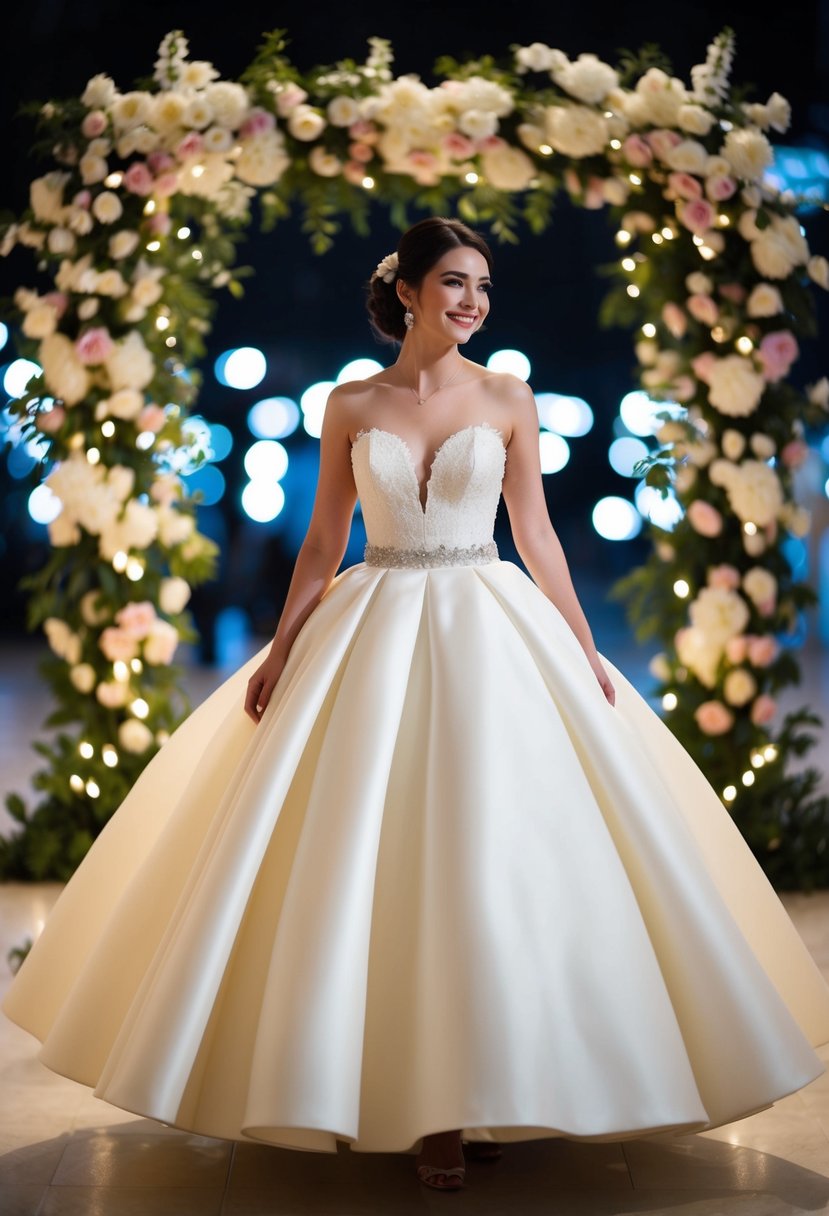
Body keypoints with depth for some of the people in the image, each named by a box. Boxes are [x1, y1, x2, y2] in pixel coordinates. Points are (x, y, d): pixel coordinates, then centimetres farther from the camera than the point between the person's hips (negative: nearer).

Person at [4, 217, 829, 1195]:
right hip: (374, 634, 0)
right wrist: (278, 652, 2)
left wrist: (584, 651, 3)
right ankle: (421, 1103, 8)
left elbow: (536, 535, 7)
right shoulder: (351, 405, 6)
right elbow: (322, 541, 8)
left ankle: (486, 1096, 7)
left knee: (495, 850, -5)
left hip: (489, 634, 0)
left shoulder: (508, 399, 5)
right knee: (373, 860, -3)